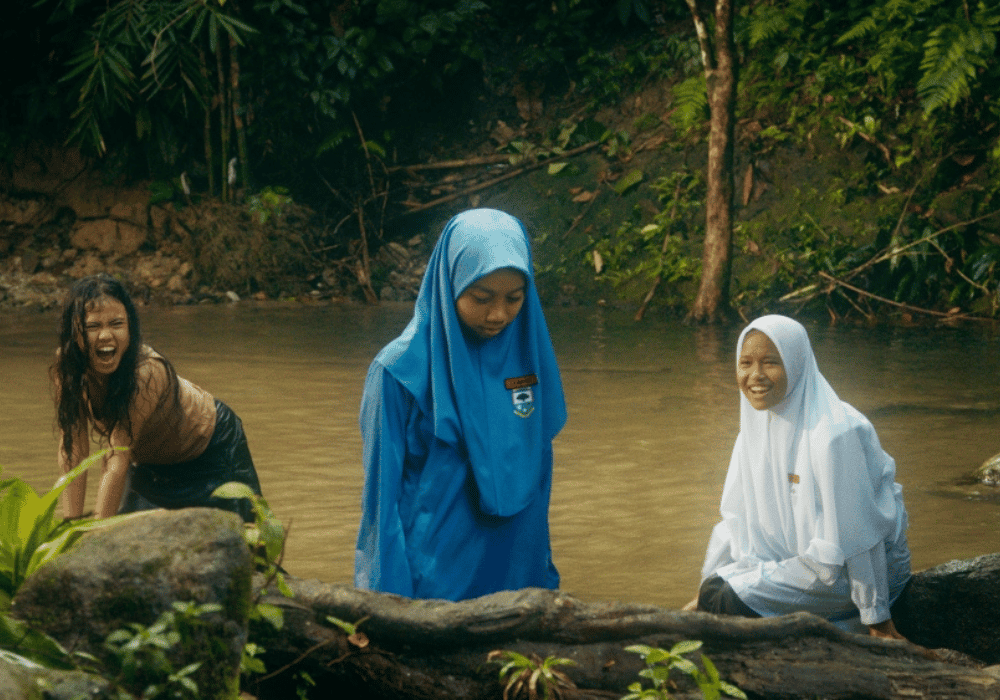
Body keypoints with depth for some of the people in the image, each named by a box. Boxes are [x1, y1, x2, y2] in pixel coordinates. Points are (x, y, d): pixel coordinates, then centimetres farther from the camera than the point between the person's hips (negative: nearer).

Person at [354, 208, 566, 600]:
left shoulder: (528, 355, 2)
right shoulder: (400, 372, -13)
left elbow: (539, 479, 11)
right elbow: (381, 497, -9)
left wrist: (547, 581, 12)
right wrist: (391, 609, -11)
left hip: (517, 578, 5)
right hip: (431, 580, -5)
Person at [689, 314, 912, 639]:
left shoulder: (833, 433, -25)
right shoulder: (759, 422, 1)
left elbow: (857, 534, -23)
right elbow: (738, 515, 9)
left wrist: (877, 620, -20)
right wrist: (706, 588, 9)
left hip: (848, 573, -8)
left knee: (724, 598, -21)